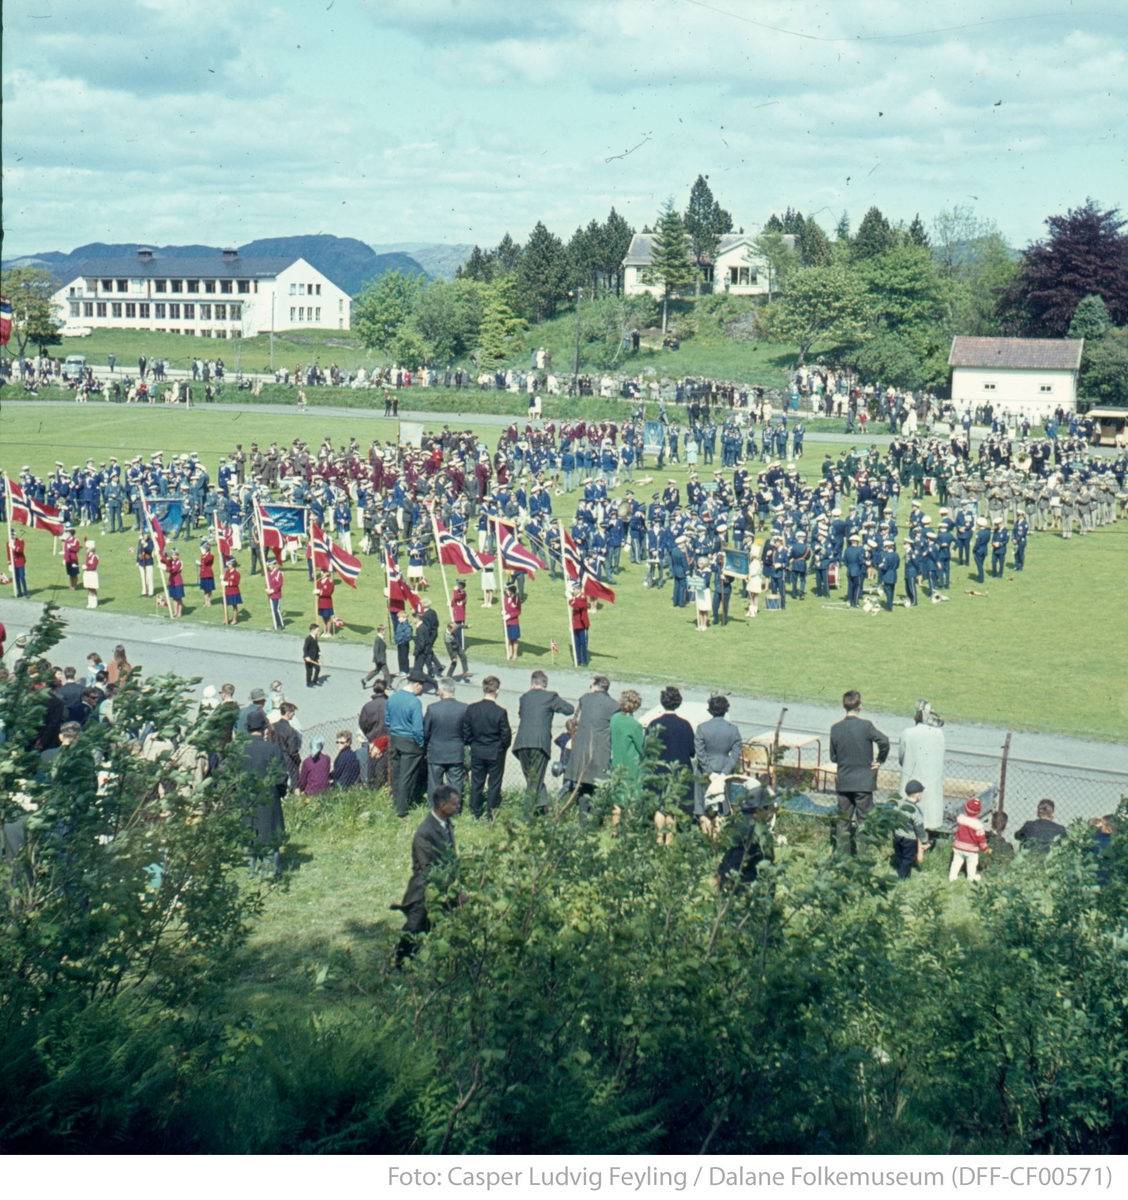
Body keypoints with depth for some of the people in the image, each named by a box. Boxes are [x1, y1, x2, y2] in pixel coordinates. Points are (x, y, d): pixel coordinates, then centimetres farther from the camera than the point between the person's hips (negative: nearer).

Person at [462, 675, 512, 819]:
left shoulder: (471, 709, -8)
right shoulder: (500, 712, -17)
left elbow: (466, 734, -2)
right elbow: (506, 737, -10)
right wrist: (502, 747, 11)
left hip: (477, 753, 3)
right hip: (495, 753, -3)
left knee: (476, 783, 13)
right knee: (494, 785, 7)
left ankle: (475, 815, 19)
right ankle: (492, 817, 13)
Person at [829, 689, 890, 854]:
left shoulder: (835, 728, -1)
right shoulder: (866, 725, -12)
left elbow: (833, 757, 5)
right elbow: (884, 741, -25)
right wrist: (880, 760, -9)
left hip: (843, 781, 3)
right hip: (864, 781, -3)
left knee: (843, 820, 11)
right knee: (863, 820, 5)